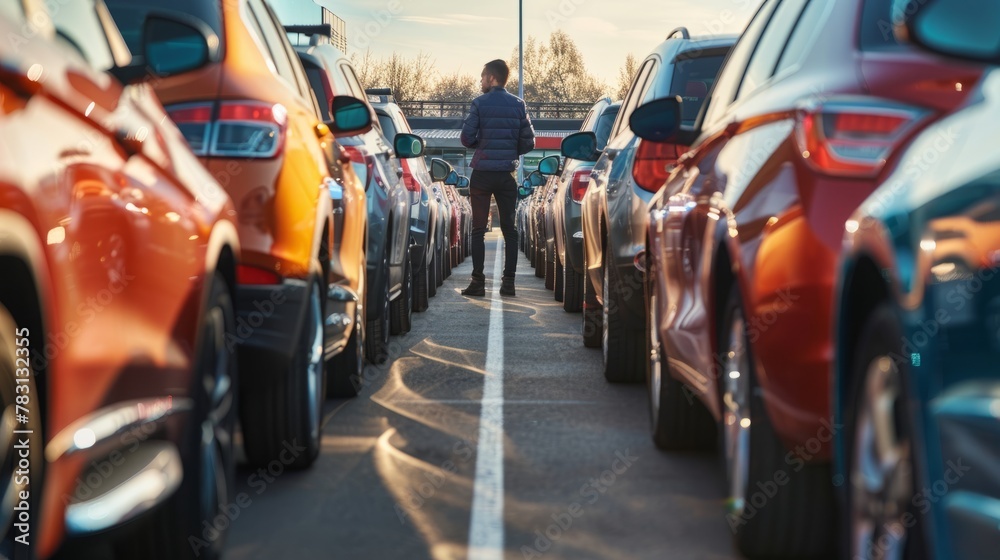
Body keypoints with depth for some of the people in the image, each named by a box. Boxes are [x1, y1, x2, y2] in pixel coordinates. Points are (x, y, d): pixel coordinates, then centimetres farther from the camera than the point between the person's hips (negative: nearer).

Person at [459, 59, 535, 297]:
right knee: (509, 228, 8)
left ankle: (478, 281, -2)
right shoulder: (518, 105, 3)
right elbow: (528, 142, 1)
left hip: (482, 174, -3)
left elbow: (467, 138, -8)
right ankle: (509, 282, 5)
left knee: (478, 229, 2)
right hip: (507, 174, 3)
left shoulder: (479, 104, -7)